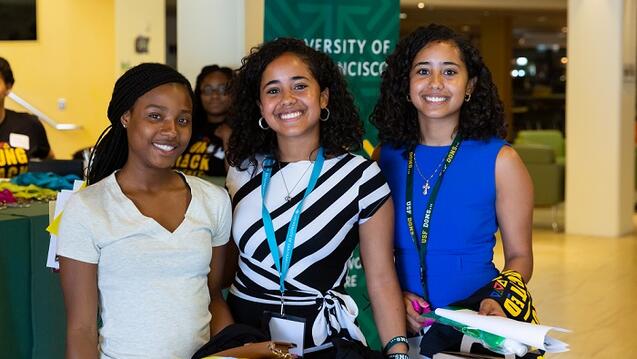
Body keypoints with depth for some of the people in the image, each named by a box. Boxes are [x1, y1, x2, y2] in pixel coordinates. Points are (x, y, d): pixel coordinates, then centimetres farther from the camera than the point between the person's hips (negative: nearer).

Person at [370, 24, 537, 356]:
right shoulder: (386, 157, 2)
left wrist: (498, 302, -18)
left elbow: (519, 256, 0)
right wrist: (395, 299, -9)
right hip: (401, 320, 2)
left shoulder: (500, 160, -5)